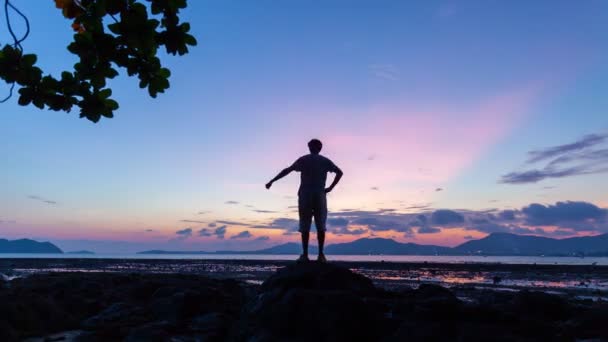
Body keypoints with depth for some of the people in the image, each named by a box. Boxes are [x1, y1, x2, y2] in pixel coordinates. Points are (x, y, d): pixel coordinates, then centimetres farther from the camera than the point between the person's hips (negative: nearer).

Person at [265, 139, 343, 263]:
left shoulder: (303, 159, 4)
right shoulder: (325, 161, 10)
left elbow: (287, 170, -3)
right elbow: (339, 172, 4)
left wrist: (272, 181, -1)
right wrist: (330, 188, 4)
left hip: (305, 195, -1)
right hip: (320, 195, 1)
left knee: (305, 226, 1)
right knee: (320, 226, 3)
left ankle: (305, 254, -3)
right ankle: (321, 254, -1)